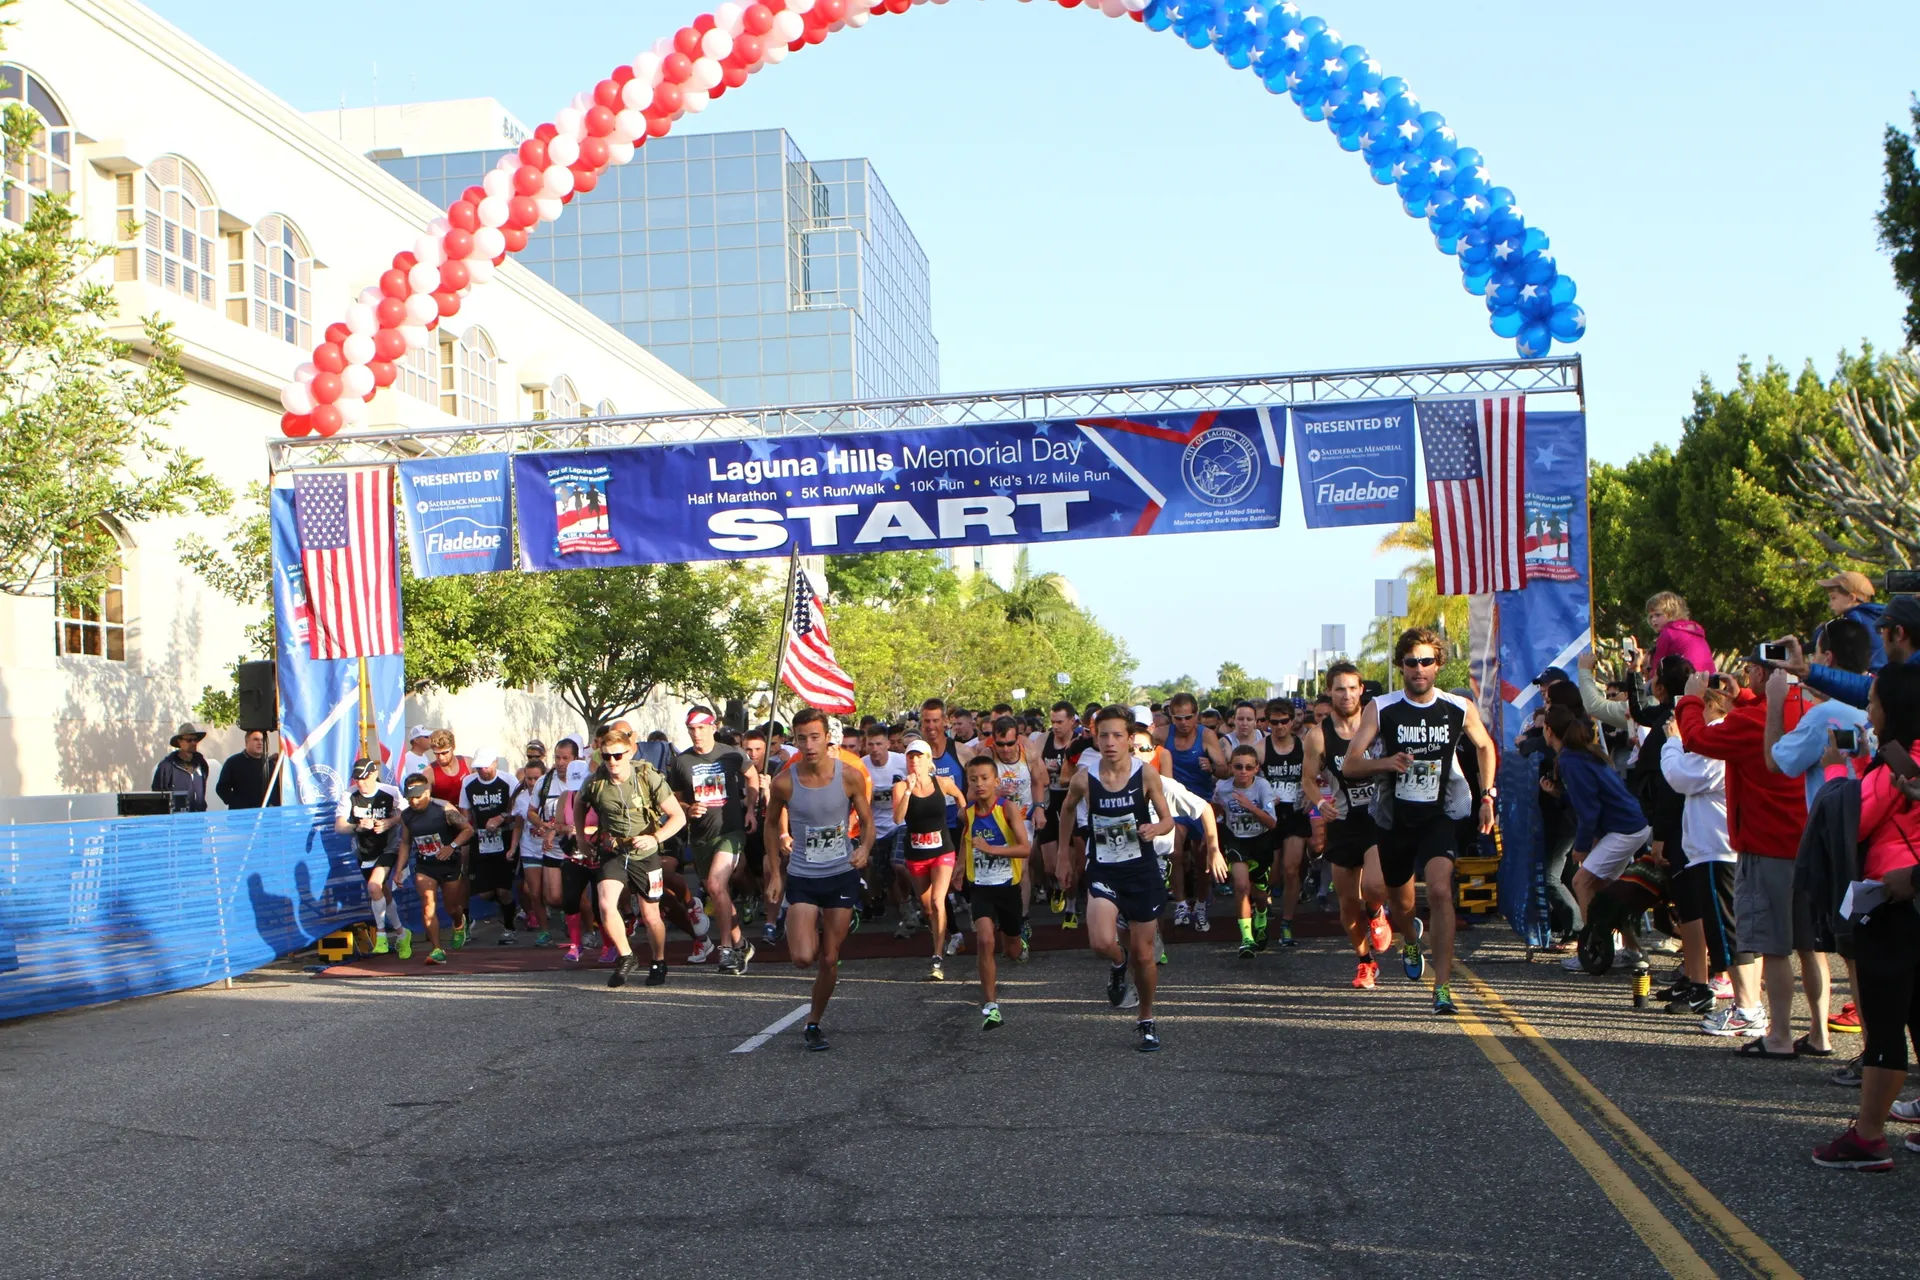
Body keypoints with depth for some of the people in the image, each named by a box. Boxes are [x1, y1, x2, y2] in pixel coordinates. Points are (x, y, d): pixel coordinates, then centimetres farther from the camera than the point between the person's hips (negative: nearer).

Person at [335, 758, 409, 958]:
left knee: (374, 887, -24)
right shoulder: (349, 797, -12)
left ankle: (381, 933, -9)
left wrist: (390, 822, -25)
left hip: (388, 849, -4)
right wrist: (357, 826, -35)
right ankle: (401, 933, 32)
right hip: (365, 853, 4)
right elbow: (338, 826, -15)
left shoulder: (390, 793, -16)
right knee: (384, 895, 14)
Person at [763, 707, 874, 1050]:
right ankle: (809, 930, 23)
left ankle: (814, 1023, 25)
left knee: (829, 959, 5)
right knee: (803, 958, -13)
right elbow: (772, 823, 6)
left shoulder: (849, 777, -12)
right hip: (802, 878, 0)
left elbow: (866, 820, 1)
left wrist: (865, 848, -20)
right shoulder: (784, 783, -11)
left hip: (843, 875, 0)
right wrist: (775, 872, 4)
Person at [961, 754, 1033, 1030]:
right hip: (980, 886, 1)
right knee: (985, 941, -20)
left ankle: (1019, 939, 53)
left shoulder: (1009, 807, -16)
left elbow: (1025, 848, -24)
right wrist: (960, 867, 18)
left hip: (1008, 886, -1)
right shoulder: (966, 813, -4)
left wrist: (990, 848, -31)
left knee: (1013, 952, 14)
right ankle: (990, 1006, -12)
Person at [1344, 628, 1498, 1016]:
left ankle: (1442, 987, -20)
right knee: (1399, 903, 16)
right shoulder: (1380, 709, -9)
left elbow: (1485, 747, 15)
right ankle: (1410, 938, 54)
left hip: (1440, 814, -1)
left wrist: (1487, 796, 7)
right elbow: (1351, 765, -11)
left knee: (1440, 890, -24)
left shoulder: (1461, 709, -5)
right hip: (1395, 818, 1)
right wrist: (1387, 762, -30)